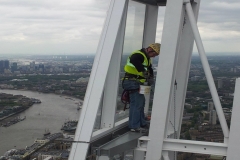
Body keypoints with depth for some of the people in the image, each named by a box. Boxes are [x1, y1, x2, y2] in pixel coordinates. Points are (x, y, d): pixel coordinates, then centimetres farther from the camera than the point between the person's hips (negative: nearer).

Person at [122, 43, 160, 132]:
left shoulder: (146, 58, 16)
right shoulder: (139, 55, -19)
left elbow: (149, 68, 22)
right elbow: (133, 60, -41)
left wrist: (150, 75, 2)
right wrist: (143, 71, -40)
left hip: (137, 83, 11)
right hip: (132, 83, -11)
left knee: (141, 102, 18)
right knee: (136, 103, -9)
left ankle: (142, 124, 30)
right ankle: (134, 126, -3)